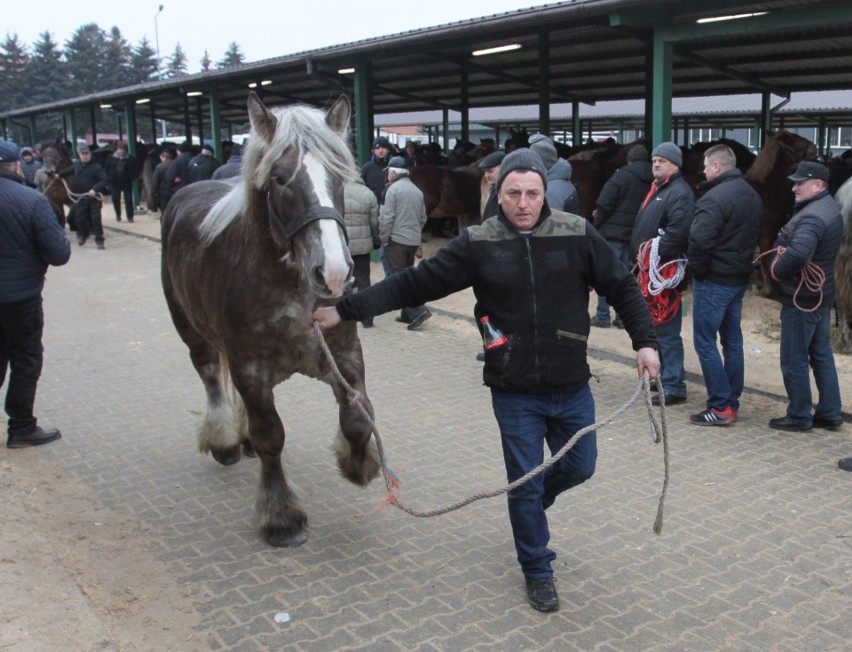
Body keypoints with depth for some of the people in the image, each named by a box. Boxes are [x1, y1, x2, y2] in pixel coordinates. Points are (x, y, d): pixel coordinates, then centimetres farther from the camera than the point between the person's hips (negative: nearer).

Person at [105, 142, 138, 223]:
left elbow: (135, 171, 1)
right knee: (115, 199, 4)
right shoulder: (111, 158, 2)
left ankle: (130, 217, 6)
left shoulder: (130, 159, -4)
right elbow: (107, 170, 9)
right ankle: (118, 215, 23)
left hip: (127, 183, -2)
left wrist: (131, 178, -8)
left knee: (128, 200, -1)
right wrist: (109, 178, 0)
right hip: (115, 183, 2)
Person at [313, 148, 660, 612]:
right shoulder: (477, 244, -9)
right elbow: (413, 284, -9)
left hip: (572, 388, 2)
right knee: (525, 483, 7)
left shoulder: (577, 235, -6)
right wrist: (344, 311, -13)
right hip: (514, 393, -2)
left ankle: (529, 506, 49)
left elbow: (623, 288, 4)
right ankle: (537, 570, 30)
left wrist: (645, 342, -5)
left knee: (579, 467, 16)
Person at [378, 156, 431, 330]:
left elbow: (387, 217, -15)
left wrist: (384, 238, -5)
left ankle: (418, 310, -14)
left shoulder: (393, 189, -10)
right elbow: (423, 218, 17)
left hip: (396, 240, -7)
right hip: (414, 241, 7)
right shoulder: (417, 191, 12)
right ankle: (407, 314, 19)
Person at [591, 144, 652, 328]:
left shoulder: (622, 176, -8)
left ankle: (602, 316, 2)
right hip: (637, 235, 5)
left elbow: (604, 204, -12)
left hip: (614, 232, -5)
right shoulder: (653, 181, 8)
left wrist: (597, 225, 0)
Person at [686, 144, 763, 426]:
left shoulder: (715, 197, -19)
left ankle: (721, 407, -2)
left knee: (705, 342, -2)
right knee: (732, 341, 14)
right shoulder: (752, 195, 12)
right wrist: (742, 262, 15)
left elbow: (699, 240, -26)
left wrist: (695, 269, -11)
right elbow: (755, 236, 18)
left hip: (713, 281, -9)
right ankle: (732, 403, 21)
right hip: (740, 278, 9)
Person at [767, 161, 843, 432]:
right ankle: (829, 413, 25)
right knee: (821, 356, 16)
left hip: (801, 298, -10)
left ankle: (799, 417, 11)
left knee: (794, 361, 1)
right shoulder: (829, 207, 10)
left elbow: (797, 254, -40)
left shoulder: (812, 217, -23)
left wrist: (776, 271, -21)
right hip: (821, 294, 10)